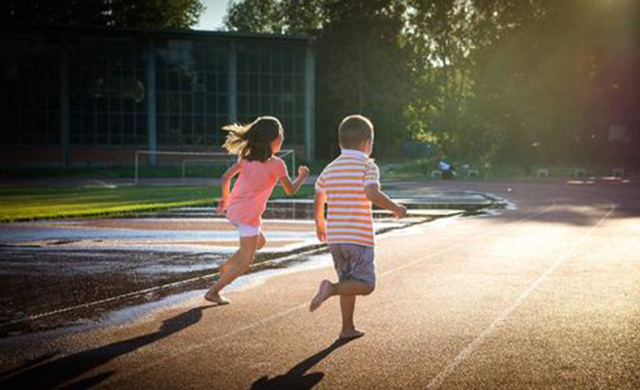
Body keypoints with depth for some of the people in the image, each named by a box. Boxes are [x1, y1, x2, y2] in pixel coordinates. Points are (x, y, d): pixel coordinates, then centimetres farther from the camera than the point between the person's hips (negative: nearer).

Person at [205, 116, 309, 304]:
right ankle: (213, 292, -1)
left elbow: (226, 177, 5)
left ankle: (227, 267, 25)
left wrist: (225, 198, 20)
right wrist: (302, 176, 14)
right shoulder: (276, 164, -12)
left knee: (260, 242, 30)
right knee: (245, 261, 2)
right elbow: (290, 190, -3)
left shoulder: (247, 156, 5)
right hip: (248, 215, -8)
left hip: (234, 210, 8)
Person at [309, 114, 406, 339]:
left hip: (335, 236, 7)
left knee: (349, 282, 18)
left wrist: (320, 223, 34)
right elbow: (372, 194, -22)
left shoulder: (330, 168, 12)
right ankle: (331, 288, -23)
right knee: (366, 284, -1)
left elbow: (319, 197, 19)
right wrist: (395, 208, -8)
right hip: (359, 237, -7)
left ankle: (348, 328, 18)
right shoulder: (367, 166, -7)